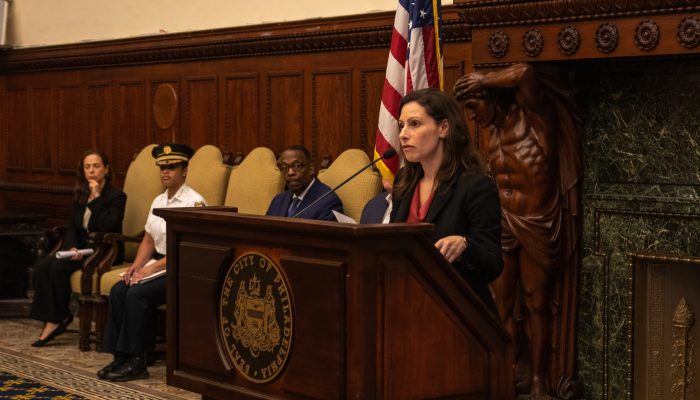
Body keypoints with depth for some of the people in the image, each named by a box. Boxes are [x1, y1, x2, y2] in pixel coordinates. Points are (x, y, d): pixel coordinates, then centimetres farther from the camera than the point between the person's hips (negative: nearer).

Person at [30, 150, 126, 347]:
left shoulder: (116, 196, -7)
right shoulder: (80, 196, 13)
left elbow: (106, 226, -22)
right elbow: (71, 227, 10)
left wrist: (97, 197, -18)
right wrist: (72, 248, -10)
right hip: (82, 249, 7)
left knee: (59, 267, -26)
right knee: (43, 266, -18)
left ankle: (59, 319, -12)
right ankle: (51, 321, -20)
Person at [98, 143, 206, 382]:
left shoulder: (194, 202, -12)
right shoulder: (158, 201, 14)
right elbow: (149, 239, 17)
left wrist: (153, 268, -20)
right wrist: (137, 265, -2)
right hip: (157, 265, 8)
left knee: (138, 294, -26)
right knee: (118, 291, -13)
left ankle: (136, 361, -17)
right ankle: (121, 356, -10)